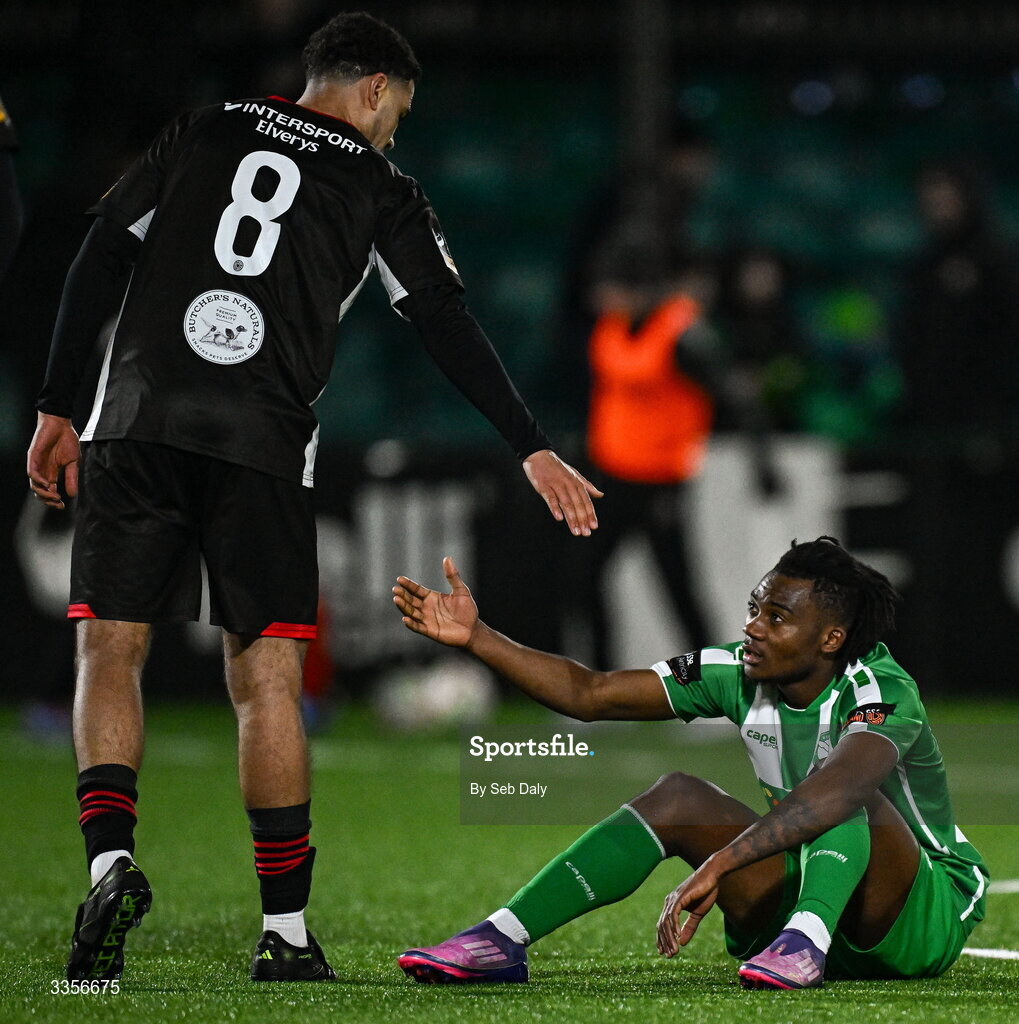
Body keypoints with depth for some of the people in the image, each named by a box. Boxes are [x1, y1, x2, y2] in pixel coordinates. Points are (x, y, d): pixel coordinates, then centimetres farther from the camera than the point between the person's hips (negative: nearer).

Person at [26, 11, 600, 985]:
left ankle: (111, 859, -17)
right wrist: (532, 449, 11)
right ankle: (285, 934, 2)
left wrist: (56, 410, 13)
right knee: (266, 679, 2)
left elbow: (100, 256, 11)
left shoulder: (200, 133, 18)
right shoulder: (381, 191, 12)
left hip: (136, 422, 1)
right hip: (263, 440, -1)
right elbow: (447, 327, 7)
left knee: (108, 651, 6)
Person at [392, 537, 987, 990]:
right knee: (677, 797, -12)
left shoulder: (882, 693, -24)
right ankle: (502, 941, -20)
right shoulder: (739, 674, -3)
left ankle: (805, 944, -52)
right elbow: (591, 694, -2)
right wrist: (476, 638, -12)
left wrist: (716, 866, -53)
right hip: (800, 895, 6)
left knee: (841, 781, -31)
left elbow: (840, 790, -45)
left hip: (927, 917, -6)